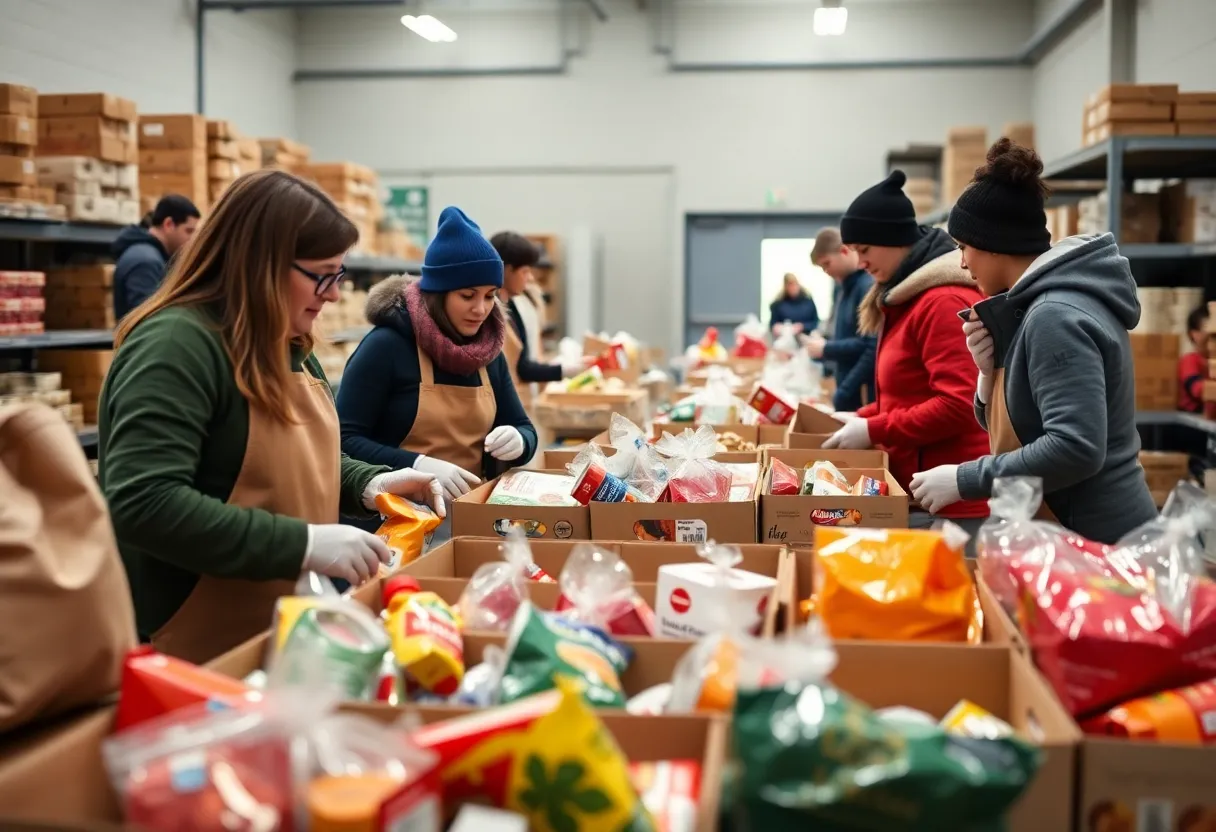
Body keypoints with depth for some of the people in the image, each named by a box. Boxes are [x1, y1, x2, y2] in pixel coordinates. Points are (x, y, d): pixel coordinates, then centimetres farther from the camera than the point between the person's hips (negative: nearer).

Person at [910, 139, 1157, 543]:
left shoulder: (1055, 316, -20)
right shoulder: (1037, 305, 9)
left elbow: (1075, 448, -29)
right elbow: (1004, 424, 14)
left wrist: (964, 480, -24)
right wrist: (990, 369, -4)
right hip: (1069, 535, 9)